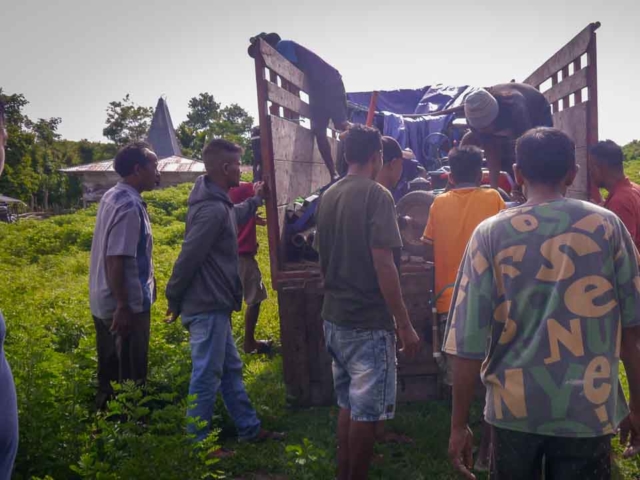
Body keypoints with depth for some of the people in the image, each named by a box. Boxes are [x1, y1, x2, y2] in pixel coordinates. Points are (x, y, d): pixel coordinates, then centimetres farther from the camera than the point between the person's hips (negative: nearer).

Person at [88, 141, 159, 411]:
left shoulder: (113, 197, 9)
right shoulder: (130, 206, -21)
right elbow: (115, 259, -25)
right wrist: (123, 307, -23)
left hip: (104, 301, 10)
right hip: (126, 304, -10)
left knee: (111, 373, 20)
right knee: (129, 377, 3)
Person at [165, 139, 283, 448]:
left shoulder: (218, 203, 11)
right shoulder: (213, 210, -21)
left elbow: (234, 219, 35)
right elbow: (188, 258, -22)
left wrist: (255, 200, 43)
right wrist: (174, 301, -12)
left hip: (215, 307, 11)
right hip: (208, 308, -11)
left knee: (231, 370, 18)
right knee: (206, 378, 2)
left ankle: (249, 428, 31)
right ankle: (198, 443, 16)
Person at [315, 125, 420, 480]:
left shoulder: (328, 197, 7)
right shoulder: (376, 195, -14)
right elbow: (383, 266, -19)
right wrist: (404, 325, -14)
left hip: (334, 318, 7)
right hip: (369, 322, -7)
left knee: (347, 404, 19)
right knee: (366, 411, 5)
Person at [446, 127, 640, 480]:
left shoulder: (490, 233, -7)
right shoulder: (607, 226, -4)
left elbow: (468, 340, -10)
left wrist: (459, 424, -2)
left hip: (515, 408, 0)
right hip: (589, 408, 1)